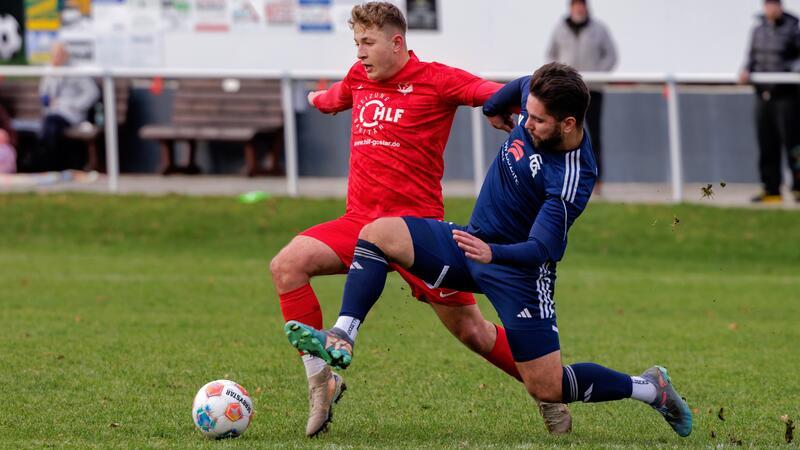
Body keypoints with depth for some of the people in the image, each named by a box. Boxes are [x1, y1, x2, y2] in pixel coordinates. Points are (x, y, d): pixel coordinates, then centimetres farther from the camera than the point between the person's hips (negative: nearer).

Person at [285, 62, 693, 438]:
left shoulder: (572, 178, -28)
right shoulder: (538, 101, -10)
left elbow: (541, 248, -31)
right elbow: (522, 86, 16)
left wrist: (493, 253, -48)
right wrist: (493, 106, 34)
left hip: (518, 268, -8)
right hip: (475, 240, 8)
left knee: (548, 389, -6)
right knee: (376, 234, -10)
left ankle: (650, 388, 15)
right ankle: (341, 341, -19)